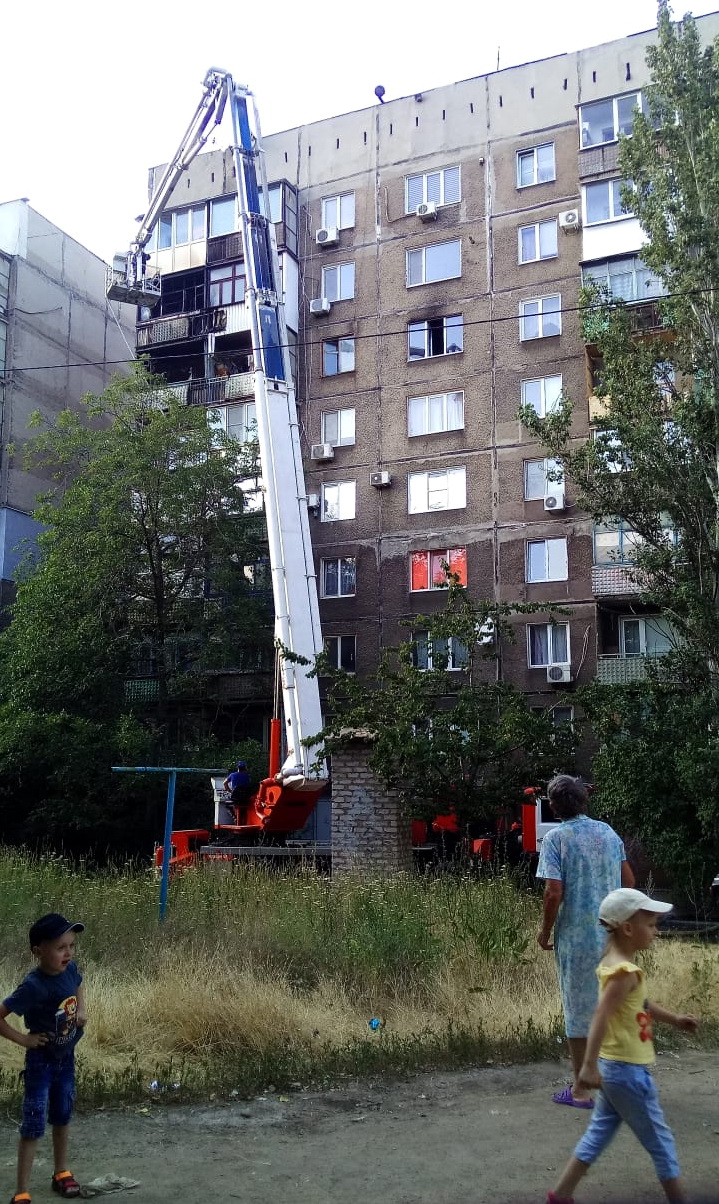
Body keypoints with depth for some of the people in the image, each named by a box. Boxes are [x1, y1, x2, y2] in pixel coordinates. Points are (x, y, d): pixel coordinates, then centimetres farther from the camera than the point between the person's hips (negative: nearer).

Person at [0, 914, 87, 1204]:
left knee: (62, 1117, 20)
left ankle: (61, 1173, 37)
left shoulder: (70, 969, -12)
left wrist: (82, 1009, 0)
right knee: (33, 1125, 1)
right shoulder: (34, 986, -31)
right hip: (41, 1062, -6)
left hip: (66, 1058, 6)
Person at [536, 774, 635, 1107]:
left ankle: (580, 1090, 14)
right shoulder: (608, 832, 4)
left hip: (576, 936, -5)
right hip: (612, 934, 5)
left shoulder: (556, 838, -12)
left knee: (579, 1009, 5)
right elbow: (629, 881, 8)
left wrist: (545, 930, -3)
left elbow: (554, 893, -17)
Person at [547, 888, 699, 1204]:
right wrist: (589, 1065, -34)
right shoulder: (625, 972, -24)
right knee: (660, 1142, 7)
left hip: (615, 1066, 9)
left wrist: (674, 1019, 25)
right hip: (628, 1070, -9)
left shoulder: (612, 962, 6)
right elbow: (601, 1017, -31)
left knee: (599, 1134, 17)